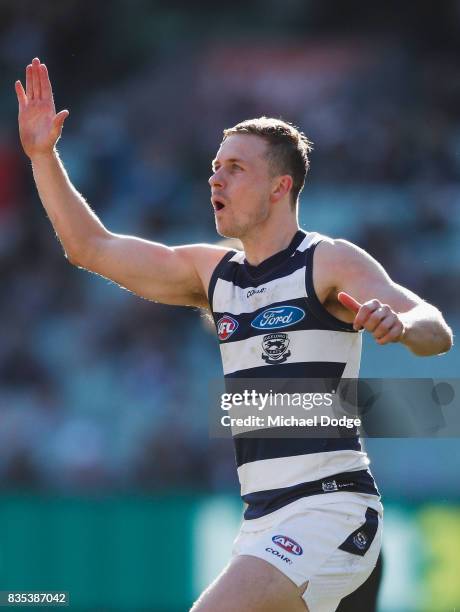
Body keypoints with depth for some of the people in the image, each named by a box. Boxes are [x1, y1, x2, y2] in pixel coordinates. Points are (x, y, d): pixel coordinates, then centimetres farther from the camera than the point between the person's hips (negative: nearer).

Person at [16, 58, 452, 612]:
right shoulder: (211, 272, 15)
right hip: (262, 519, 8)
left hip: (330, 507, -8)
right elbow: (90, 247, 19)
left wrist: (401, 324, -40)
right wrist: (43, 155, 11)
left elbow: (437, 332, -17)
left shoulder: (330, 263, -5)